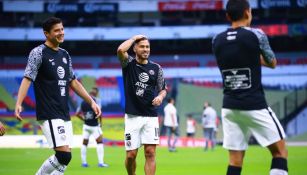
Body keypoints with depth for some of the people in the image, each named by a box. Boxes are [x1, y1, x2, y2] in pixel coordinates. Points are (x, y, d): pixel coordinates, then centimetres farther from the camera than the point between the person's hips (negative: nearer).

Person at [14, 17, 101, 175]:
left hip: (64, 114, 8)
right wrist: (18, 104, -27)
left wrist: (91, 101, 20)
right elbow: (27, 79, -14)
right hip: (49, 114, -8)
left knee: (65, 158, 5)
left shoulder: (65, 54, 15)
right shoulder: (38, 52, -6)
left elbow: (73, 82, 23)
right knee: (63, 155, -17)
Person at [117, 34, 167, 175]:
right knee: (131, 155, -2)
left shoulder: (156, 68, 9)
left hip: (151, 116, 2)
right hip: (132, 116, -2)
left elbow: (163, 89, 17)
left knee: (150, 153, -6)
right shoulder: (129, 64, 2)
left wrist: (160, 96, -5)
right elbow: (120, 50, -18)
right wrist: (134, 38, -4)